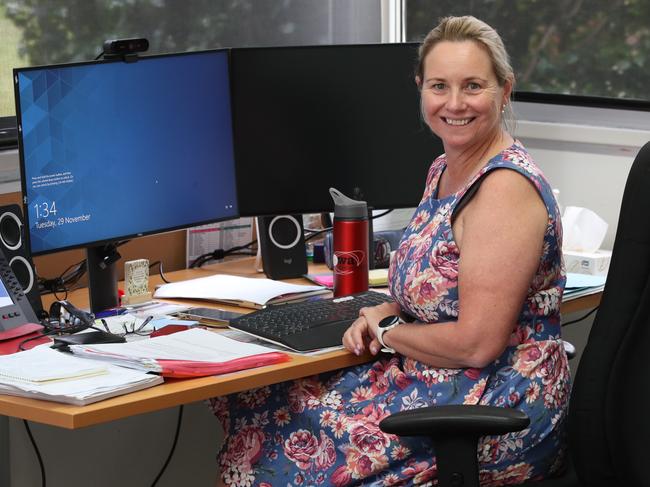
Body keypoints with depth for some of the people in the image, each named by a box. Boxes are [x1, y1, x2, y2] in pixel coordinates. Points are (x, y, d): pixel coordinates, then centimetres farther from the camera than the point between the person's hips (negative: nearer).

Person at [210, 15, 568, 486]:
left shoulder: (506, 186, -20)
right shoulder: (444, 170, 10)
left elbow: (476, 343, -23)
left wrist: (387, 332, -7)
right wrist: (382, 314, 0)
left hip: (498, 404, -9)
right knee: (248, 402, 2)